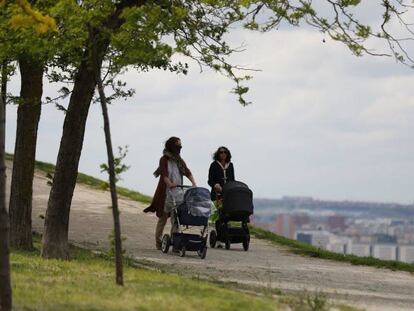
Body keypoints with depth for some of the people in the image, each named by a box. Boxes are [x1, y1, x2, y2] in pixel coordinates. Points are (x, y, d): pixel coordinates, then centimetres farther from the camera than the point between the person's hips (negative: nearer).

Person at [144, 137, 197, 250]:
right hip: (166, 193, -5)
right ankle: (158, 242, 15)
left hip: (177, 192, 5)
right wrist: (170, 184, -31)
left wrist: (194, 184, -9)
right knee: (163, 218, 5)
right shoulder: (164, 159, -4)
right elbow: (164, 174, -16)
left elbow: (188, 172, 7)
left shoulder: (179, 160, 13)